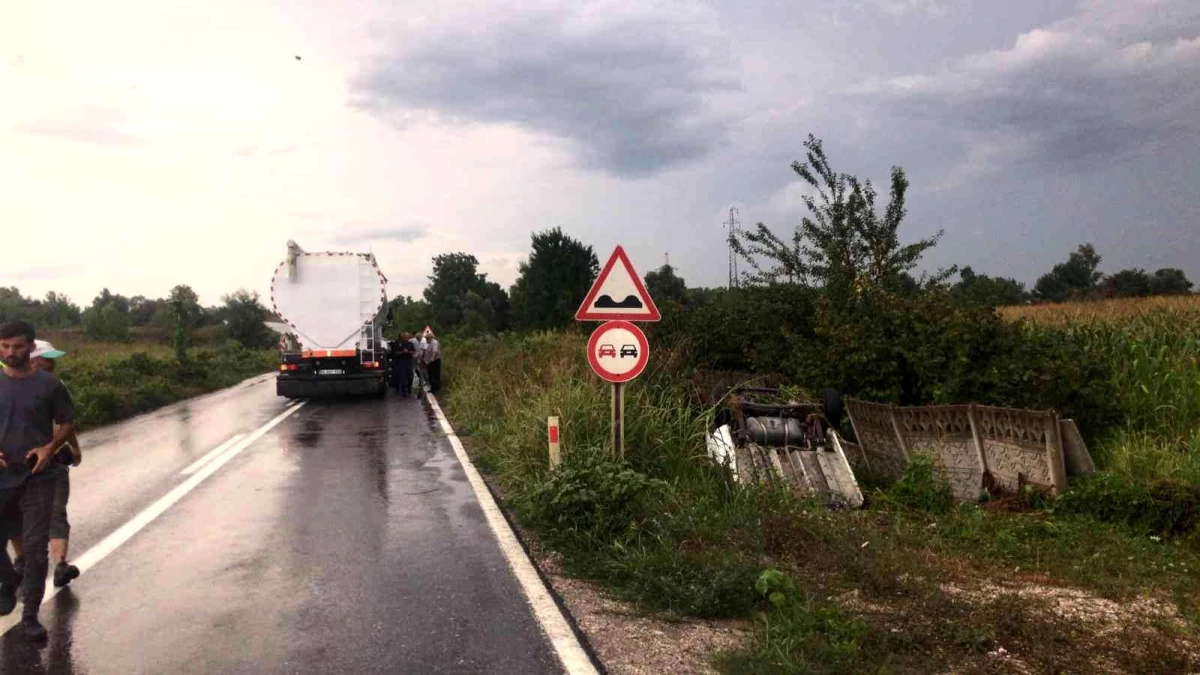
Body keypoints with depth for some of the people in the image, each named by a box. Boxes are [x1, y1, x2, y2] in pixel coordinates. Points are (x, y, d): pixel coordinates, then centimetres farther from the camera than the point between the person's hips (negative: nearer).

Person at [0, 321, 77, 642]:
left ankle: (30, 617, 9)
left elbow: (67, 422, 5)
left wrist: (49, 447, -13)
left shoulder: (49, 384, -3)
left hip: (39, 478, -2)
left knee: (36, 547, -1)